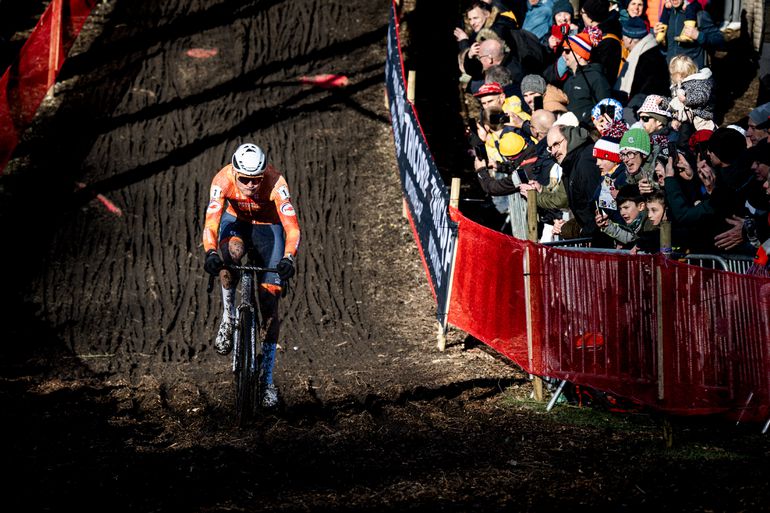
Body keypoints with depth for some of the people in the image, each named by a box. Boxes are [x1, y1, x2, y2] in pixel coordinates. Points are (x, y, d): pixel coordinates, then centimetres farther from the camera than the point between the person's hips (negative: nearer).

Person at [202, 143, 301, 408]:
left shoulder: (276, 183, -34)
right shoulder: (223, 180, -31)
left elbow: (292, 226, -41)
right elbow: (211, 220, -39)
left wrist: (288, 258, -58)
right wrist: (211, 252, -57)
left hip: (269, 227, -1)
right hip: (236, 222, 1)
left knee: (270, 304, -7)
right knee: (230, 253, -37)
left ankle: (267, 378, 2)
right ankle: (228, 319, -14)